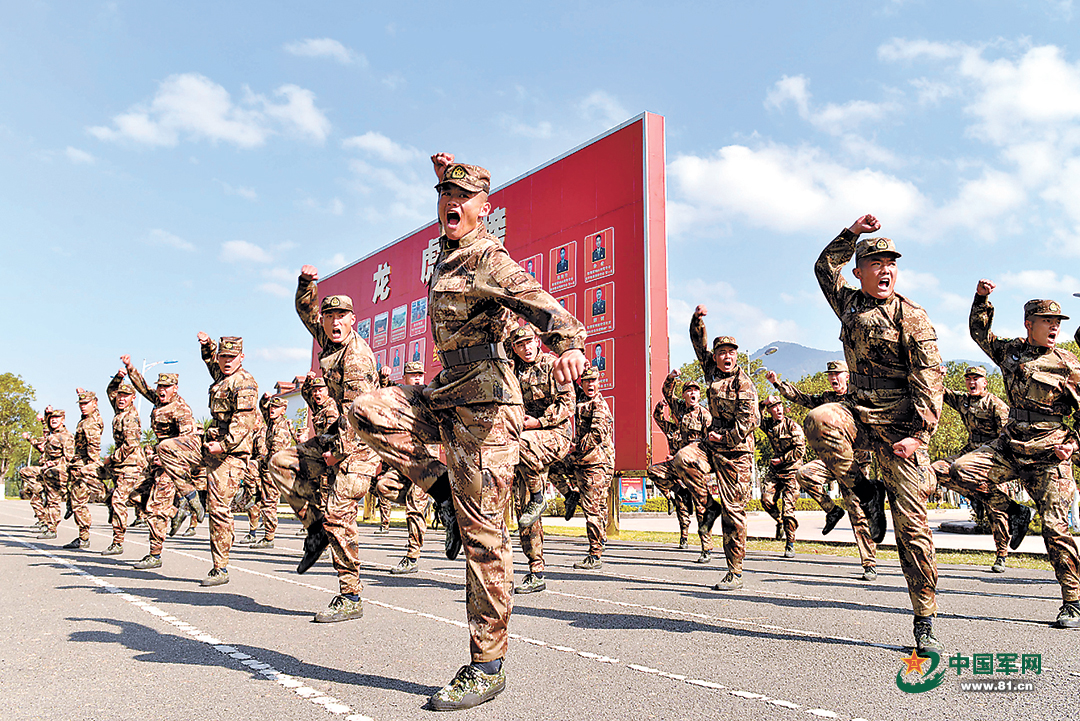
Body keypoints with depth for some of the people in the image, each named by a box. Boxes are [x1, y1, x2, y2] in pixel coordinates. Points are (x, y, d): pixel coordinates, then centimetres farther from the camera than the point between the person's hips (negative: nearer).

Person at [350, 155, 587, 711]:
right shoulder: (448, 249, 16)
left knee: (482, 534, -7)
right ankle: (442, 484, 7)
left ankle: (487, 667, 2)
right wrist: (447, 175, 37)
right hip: (446, 394, 9)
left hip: (484, 399, -9)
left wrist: (568, 344, -47)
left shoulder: (488, 257, -11)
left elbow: (540, 304, -29)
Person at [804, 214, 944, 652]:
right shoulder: (849, 303, 12)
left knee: (911, 524, -6)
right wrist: (852, 234, 13)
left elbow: (930, 379, -8)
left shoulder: (911, 317, -3)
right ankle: (865, 493, -8)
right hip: (858, 413, 4)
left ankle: (924, 624, 5)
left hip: (899, 427, -4)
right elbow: (825, 266, 27)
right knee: (820, 422, -33)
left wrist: (919, 434, -17)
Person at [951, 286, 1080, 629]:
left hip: (1047, 455, -4)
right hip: (1009, 446, 4)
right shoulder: (1011, 350, 9)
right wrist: (982, 299, 13)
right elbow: (980, 333, 25)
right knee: (961, 469, -17)